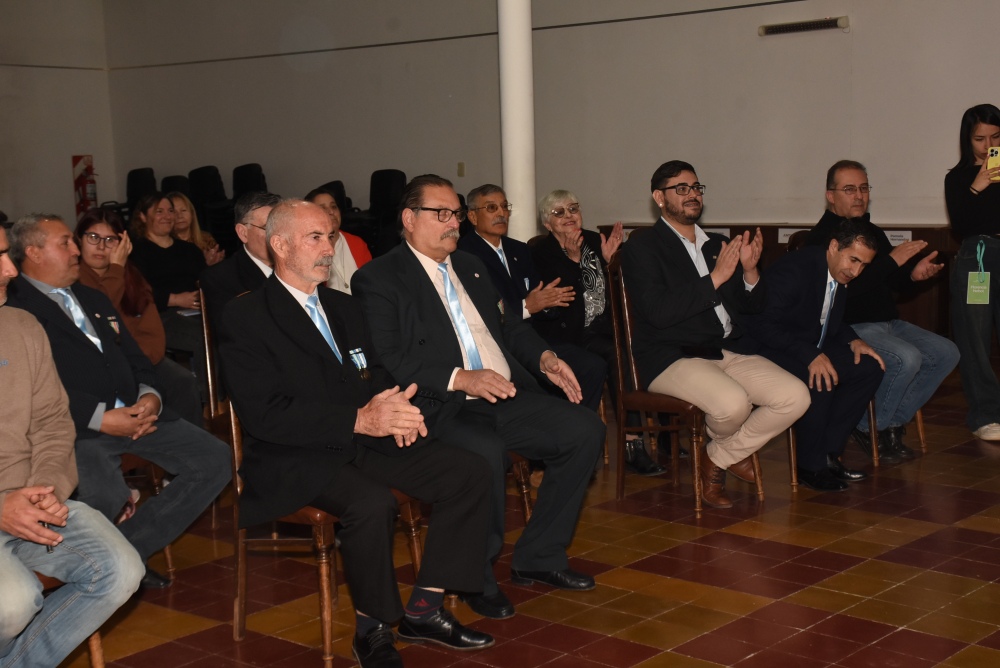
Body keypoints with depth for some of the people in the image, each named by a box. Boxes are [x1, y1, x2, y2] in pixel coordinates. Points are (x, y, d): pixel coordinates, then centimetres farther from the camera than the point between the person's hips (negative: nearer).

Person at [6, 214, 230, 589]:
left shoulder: (94, 300, 26)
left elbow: (137, 360, 24)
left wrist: (150, 396, 2)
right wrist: (102, 418, -19)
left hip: (134, 413, 7)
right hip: (76, 427, -7)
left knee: (216, 460, -9)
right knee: (104, 494, -36)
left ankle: (131, 547, -4)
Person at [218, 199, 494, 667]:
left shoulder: (344, 308, 18)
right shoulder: (245, 317, -6)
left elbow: (376, 376, 20)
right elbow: (263, 414, -17)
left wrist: (394, 409, -7)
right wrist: (357, 419, -25)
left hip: (364, 439, 7)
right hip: (295, 457, -7)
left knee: (468, 472, -10)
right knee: (372, 502, -35)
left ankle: (424, 610, -2)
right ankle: (372, 630, -11)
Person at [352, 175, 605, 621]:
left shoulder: (470, 267, 24)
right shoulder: (377, 279, -1)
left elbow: (507, 326, 30)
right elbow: (386, 361, -14)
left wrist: (543, 357, 9)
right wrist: (459, 379, -25)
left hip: (506, 396, 8)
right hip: (441, 408, -7)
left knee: (585, 429, -10)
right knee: (486, 451, -37)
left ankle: (538, 556, 3)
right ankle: (477, 576, -12)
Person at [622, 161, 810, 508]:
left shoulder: (717, 245, 19)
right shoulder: (642, 246, -2)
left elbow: (752, 306, 18)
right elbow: (659, 312, -17)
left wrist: (750, 270, -3)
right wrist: (715, 278, -17)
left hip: (728, 352, 7)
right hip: (672, 358, -7)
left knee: (796, 396, -15)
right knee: (733, 403, -33)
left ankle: (719, 457, 6)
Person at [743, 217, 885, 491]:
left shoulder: (842, 275, 3)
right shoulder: (795, 268, -23)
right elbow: (761, 324, -29)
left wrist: (853, 341, -4)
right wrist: (811, 356, -36)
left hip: (811, 348, 9)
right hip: (768, 350, -9)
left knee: (870, 367, -6)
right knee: (820, 378, -33)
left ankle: (828, 452, -2)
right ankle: (812, 466, -16)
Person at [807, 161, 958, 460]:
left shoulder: (873, 233, 16)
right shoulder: (821, 237, -11)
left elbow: (892, 282, 22)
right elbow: (844, 287, -24)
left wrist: (914, 274, -1)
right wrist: (892, 260, -26)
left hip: (888, 323, 9)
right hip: (849, 328, -9)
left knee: (946, 353, -4)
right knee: (906, 358, -30)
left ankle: (893, 422, 4)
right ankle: (870, 428, -8)